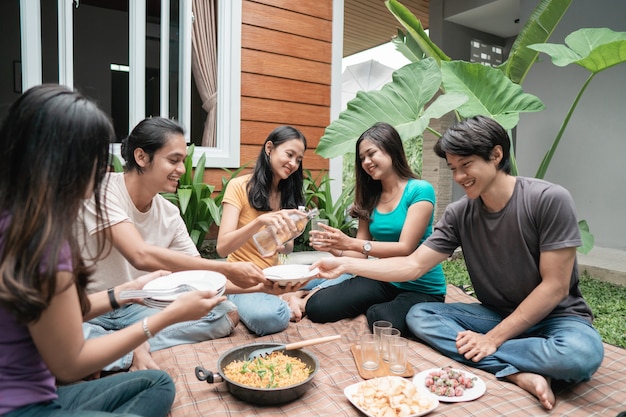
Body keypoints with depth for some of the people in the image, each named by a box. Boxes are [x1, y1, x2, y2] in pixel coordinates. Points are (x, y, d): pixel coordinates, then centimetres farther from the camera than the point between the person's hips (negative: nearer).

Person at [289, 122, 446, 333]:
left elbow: (405, 248, -19)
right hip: (383, 280, 3)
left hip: (422, 288, -3)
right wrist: (335, 248, -18)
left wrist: (350, 243, -27)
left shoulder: (420, 190, -11)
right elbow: (361, 252, 4)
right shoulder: (370, 197, 6)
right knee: (318, 307, -20)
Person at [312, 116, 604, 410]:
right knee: (418, 315, -15)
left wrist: (493, 339, -20)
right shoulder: (459, 214, -8)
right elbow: (413, 266, -8)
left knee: (582, 354, -36)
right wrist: (346, 264, -18)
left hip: (556, 316, -4)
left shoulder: (549, 200, -19)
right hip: (496, 315, 5)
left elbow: (554, 287, -18)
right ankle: (520, 373, -23)